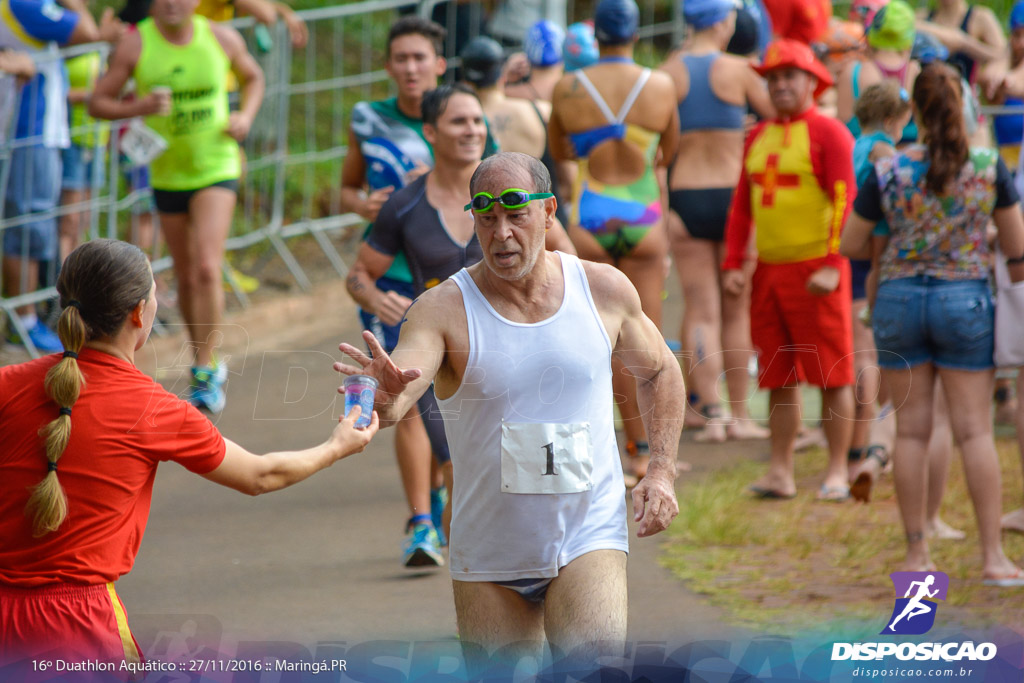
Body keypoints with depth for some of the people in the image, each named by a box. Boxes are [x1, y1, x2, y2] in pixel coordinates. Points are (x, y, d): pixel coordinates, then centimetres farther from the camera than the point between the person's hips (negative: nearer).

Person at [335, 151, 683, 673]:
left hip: (587, 537, 0)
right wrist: (387, 395, -51)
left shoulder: (605, 290, -2)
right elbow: (392, 402, -27)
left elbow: (658, 371, 17)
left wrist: (661, 472, 6)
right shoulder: (443, 309, -10)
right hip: (488, 558, 1)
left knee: (591, 675, -22)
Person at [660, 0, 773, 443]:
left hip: (685, 195, 1)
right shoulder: (736, 70, -6)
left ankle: (711, 415, -2)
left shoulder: (668, 74, -2)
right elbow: (776, 112, 7)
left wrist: (662, 207, -4)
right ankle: (739, 415, 14)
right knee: (737, 310, 10)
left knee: (700, 311, 4)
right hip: (732, 193, -1)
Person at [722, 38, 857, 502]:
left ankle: (837, 472, 1)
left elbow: (846, 202, -11)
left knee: (832, 376, -3)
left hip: (815, 270, -6)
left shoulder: (829, 133, -5)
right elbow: (742, 206, 18)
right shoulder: (757, 138, 15)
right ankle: (780, 473, 10)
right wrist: (732, 265, 9)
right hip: (769, 269, 6)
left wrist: (833, 265, -19)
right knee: (778, 378, 7)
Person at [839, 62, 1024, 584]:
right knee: (974, 429, 2)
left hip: (899, 298, 1)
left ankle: (917, 554, 10)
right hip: (964, 300, -1)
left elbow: (849, 244, 2)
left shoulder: (888, 172, -7)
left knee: (911, 428, 7)